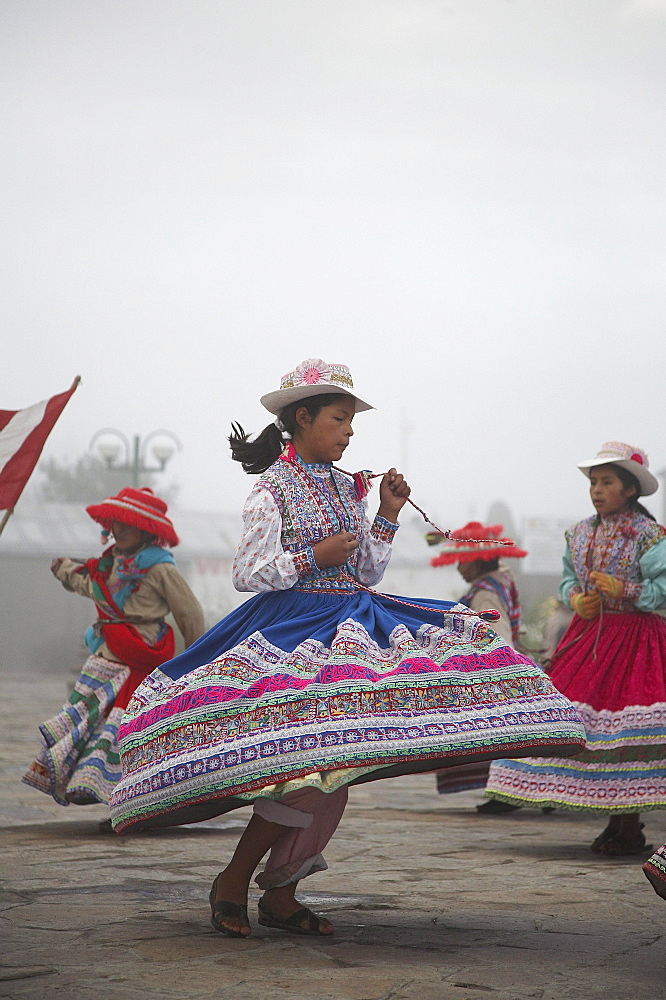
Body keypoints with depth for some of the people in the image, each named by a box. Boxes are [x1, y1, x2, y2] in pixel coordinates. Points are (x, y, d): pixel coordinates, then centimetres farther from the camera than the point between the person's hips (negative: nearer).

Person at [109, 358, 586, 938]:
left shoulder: (346, 487, 15)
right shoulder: (274, 486, -6)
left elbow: (366, 573, 16)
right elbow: (247, 573, -10)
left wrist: (388, 515, 8)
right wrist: (313, 557, -14)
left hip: (348, 631, 8)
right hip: (294, 627, -8)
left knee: (329, 770, 5)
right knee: (306, 762, -16)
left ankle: (281, 896, 13)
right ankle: (232, 884, -3)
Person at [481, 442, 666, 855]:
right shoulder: (580, 533, 11)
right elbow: (568, 578, 20)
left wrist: (623, 591, -22)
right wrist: (576, 600, 0)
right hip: (588, 636, 7)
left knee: (625, 722, -11)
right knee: (581, 717, 2)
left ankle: (629, 826, -4)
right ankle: (617, 822, 12)